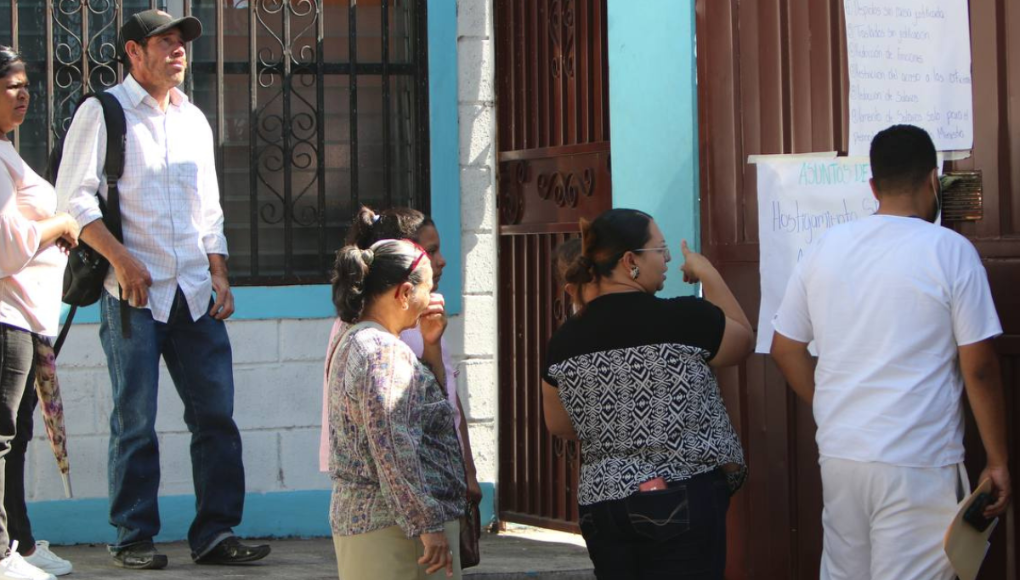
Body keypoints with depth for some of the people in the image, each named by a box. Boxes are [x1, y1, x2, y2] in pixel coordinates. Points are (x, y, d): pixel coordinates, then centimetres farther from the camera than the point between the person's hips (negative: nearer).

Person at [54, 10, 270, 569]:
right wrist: (122, 260, -16)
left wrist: (220, 277, 11)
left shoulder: (193, 120, 18)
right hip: (134, 292, -5)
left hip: (195, 293, 5)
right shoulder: (102, 113, 0)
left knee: (216, 413, 1)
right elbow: (74, 197, -7)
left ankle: (215, 533, 7)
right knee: (135, 421, -2)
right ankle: (133, 538, 7)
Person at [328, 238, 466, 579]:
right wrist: (429, 525, -20)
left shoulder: (354, 342, 14)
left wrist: (430, 345, 9)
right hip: (394, 525, -10)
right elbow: (394, 451, -23)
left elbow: (428, 400, 22)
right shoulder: (383, 351, -17)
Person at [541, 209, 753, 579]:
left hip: (599, 503, 5)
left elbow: (558, 425, 13)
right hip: (683, 499, -5)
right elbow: (744, 340, 8)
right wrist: (708, 274, 14)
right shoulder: (686, 319, -12)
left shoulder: (564, 341, 1)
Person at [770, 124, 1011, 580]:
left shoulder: (825, 247, 5)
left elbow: (785, 349, 10)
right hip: (918, 464, -5)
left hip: (839, 455, 5)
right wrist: (998, 462, 0)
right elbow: (978, 368, -9)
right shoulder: (949, 250, -8)